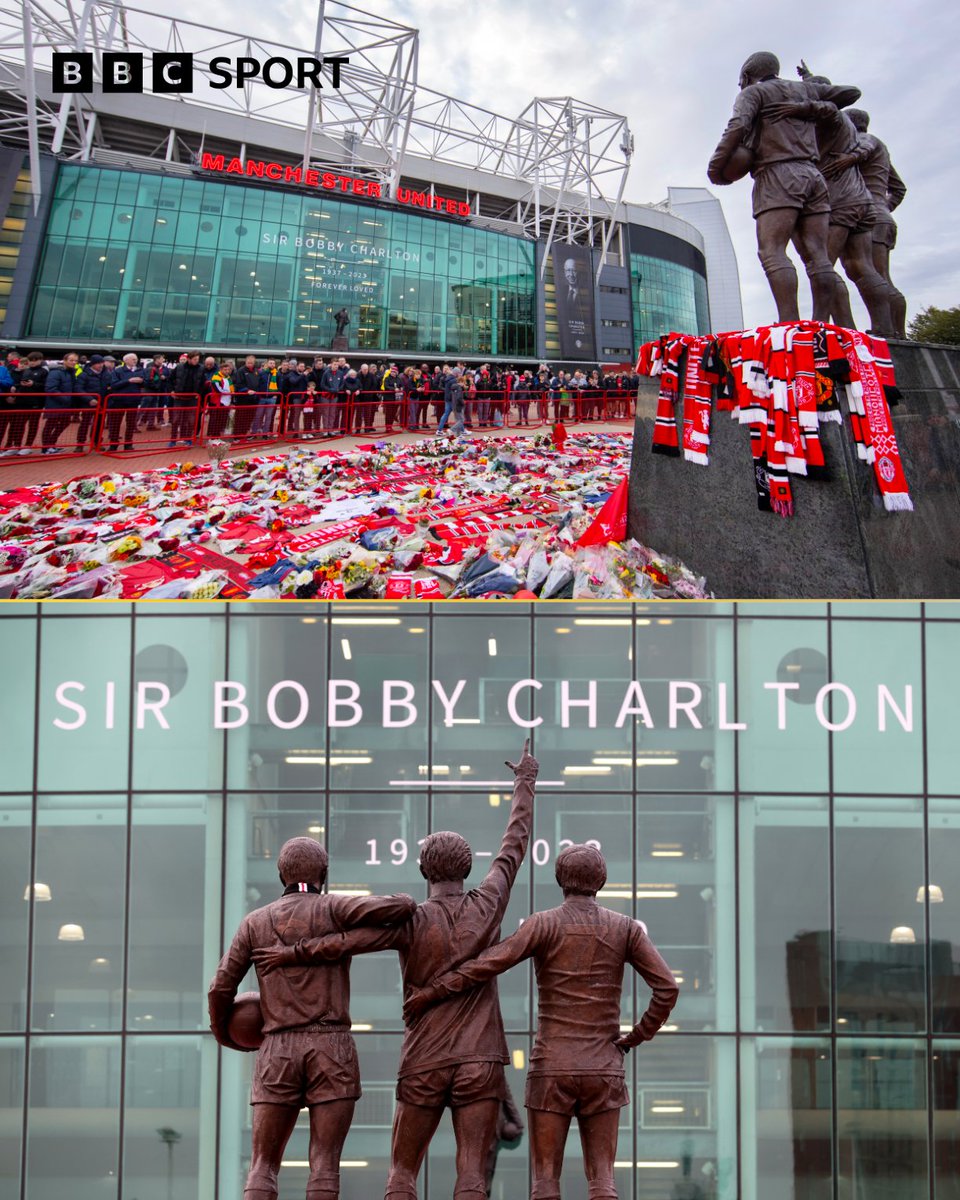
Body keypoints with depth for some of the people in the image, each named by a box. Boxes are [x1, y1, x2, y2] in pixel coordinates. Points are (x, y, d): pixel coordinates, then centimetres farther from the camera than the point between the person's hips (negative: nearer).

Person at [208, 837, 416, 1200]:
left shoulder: (255, 922, 9)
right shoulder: (333, 909, 1)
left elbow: (220, 990, 9)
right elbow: (394, 908, -15)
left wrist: (223, 1033, 31)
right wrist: (407, 905, 11)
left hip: (278, 1053, 2)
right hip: (332, 1051, -2)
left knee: (262, 1167, 5)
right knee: (324, 1166, -2)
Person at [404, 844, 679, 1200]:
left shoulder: (544, 924, -5)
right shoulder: (626, 928, 2)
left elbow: (487, 965, -17)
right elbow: (668, 989, -6)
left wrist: (429, 993, -9)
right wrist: (636, 1038, 7)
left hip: (552, 1069, -2)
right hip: (601, 1071, 2)